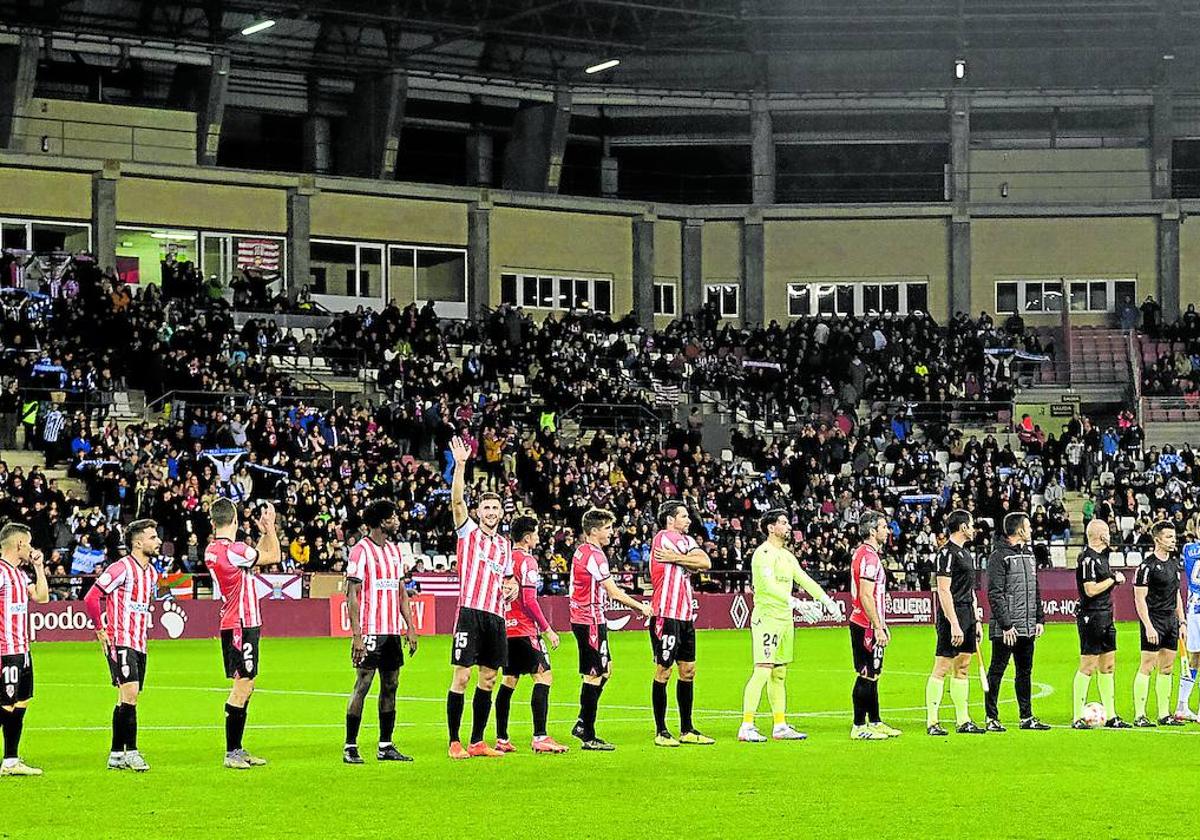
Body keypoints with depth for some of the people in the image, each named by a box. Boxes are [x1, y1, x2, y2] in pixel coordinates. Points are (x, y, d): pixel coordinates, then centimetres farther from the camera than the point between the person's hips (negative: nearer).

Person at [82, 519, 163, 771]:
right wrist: (101, 630, -11)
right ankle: (130, 751, -14)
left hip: (139, 644, 8)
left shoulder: (152, 572, 13)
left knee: (129, 698, 9)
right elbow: (91, 598, -14)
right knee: (130, 692, -17)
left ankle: (116, 755, 14)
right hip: (120, 642, -8)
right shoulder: (122, 568, -13)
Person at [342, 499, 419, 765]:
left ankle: (385, 746, 12)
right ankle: (350, 747, -3)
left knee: (390, 686, 7)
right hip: (371, 631, -7)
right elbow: (352, 595, -11)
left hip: (392, 631, 7)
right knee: (362, 686, -7)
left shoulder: (394, 550, 15)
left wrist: (410, 627, 13)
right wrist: (356, 635, -17)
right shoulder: (361, 551, -8)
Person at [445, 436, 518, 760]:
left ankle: (478, 742, 13)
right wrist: (460, 465, -22)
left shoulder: (504, 544, 18)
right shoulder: (468, 532, 3)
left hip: (496, 616, 5)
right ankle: (454, 742, -3)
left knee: (488, 680, 7)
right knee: (461, 677, -7)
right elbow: (457, 499, -12)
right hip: (471, 612, -5)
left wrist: (511, 587, 5)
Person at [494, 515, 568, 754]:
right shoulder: (527, 561, -11)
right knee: (543, 677, -8)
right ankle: (539, 737, -16)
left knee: (509, 680, 12)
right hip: (524, 629, -8)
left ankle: (502, 739, 11)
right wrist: (547, 629, -11)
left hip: (506, 627, 8)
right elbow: (529, 601, -17)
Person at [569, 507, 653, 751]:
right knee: (594, 676, -6)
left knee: (605, 671, 17)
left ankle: (582, 724, 20)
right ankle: (589, 737, -3)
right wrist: (641, 607, -7)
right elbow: (614, 593, -18)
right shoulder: (594, 555, -17)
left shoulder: (581, 551, 13)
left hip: (583, 619, 10)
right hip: (591, 621, -10)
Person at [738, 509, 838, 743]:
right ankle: (746, 727, -15)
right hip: (767, 618, -9)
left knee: (779, 675, 12)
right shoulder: (764, 553, -12)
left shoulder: (787, 555, 17)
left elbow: (803, 579, 18)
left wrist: (825, 599, 6)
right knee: (762, 672, -14)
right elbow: (769, 585, -24)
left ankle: (780, 726, 16)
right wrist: (794, 602, -33)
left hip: (785, 619, 9)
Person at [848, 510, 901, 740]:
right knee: (867, 676, -7)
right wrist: (878, 628, -21)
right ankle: (859, 727, -4)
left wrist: (881, 625, 24)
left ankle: (874, 722, 21)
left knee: (872, 675, 15)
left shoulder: (864, 553, 16)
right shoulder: (869, 556, -17)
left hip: (863, 624, 11)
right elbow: (866, 596, -22)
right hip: (867, 625, -11)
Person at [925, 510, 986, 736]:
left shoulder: (966, 553, 17)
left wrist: (976, 620, 19)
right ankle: (932, 722, -5)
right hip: (952, 617, -10)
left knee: (963, 668, 11)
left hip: (967, 617, 10)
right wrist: (954, 625, -21)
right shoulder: (947, 553, -13)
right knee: (941, 669, -7)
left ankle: (963, 721, 15)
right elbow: (944, 591, -18)